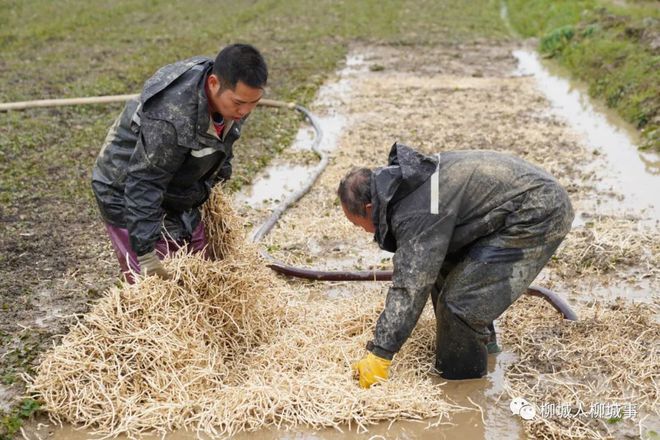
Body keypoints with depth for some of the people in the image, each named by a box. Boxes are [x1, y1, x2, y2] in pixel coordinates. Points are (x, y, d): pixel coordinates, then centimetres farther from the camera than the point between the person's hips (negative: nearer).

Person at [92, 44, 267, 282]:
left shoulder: (229, 93, -12)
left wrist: (218, 178, 22)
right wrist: (146, 254, -32)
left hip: (177, 194, 8)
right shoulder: (171, 118, -39)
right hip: (128, 194, -8)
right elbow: (143, 186, -33)